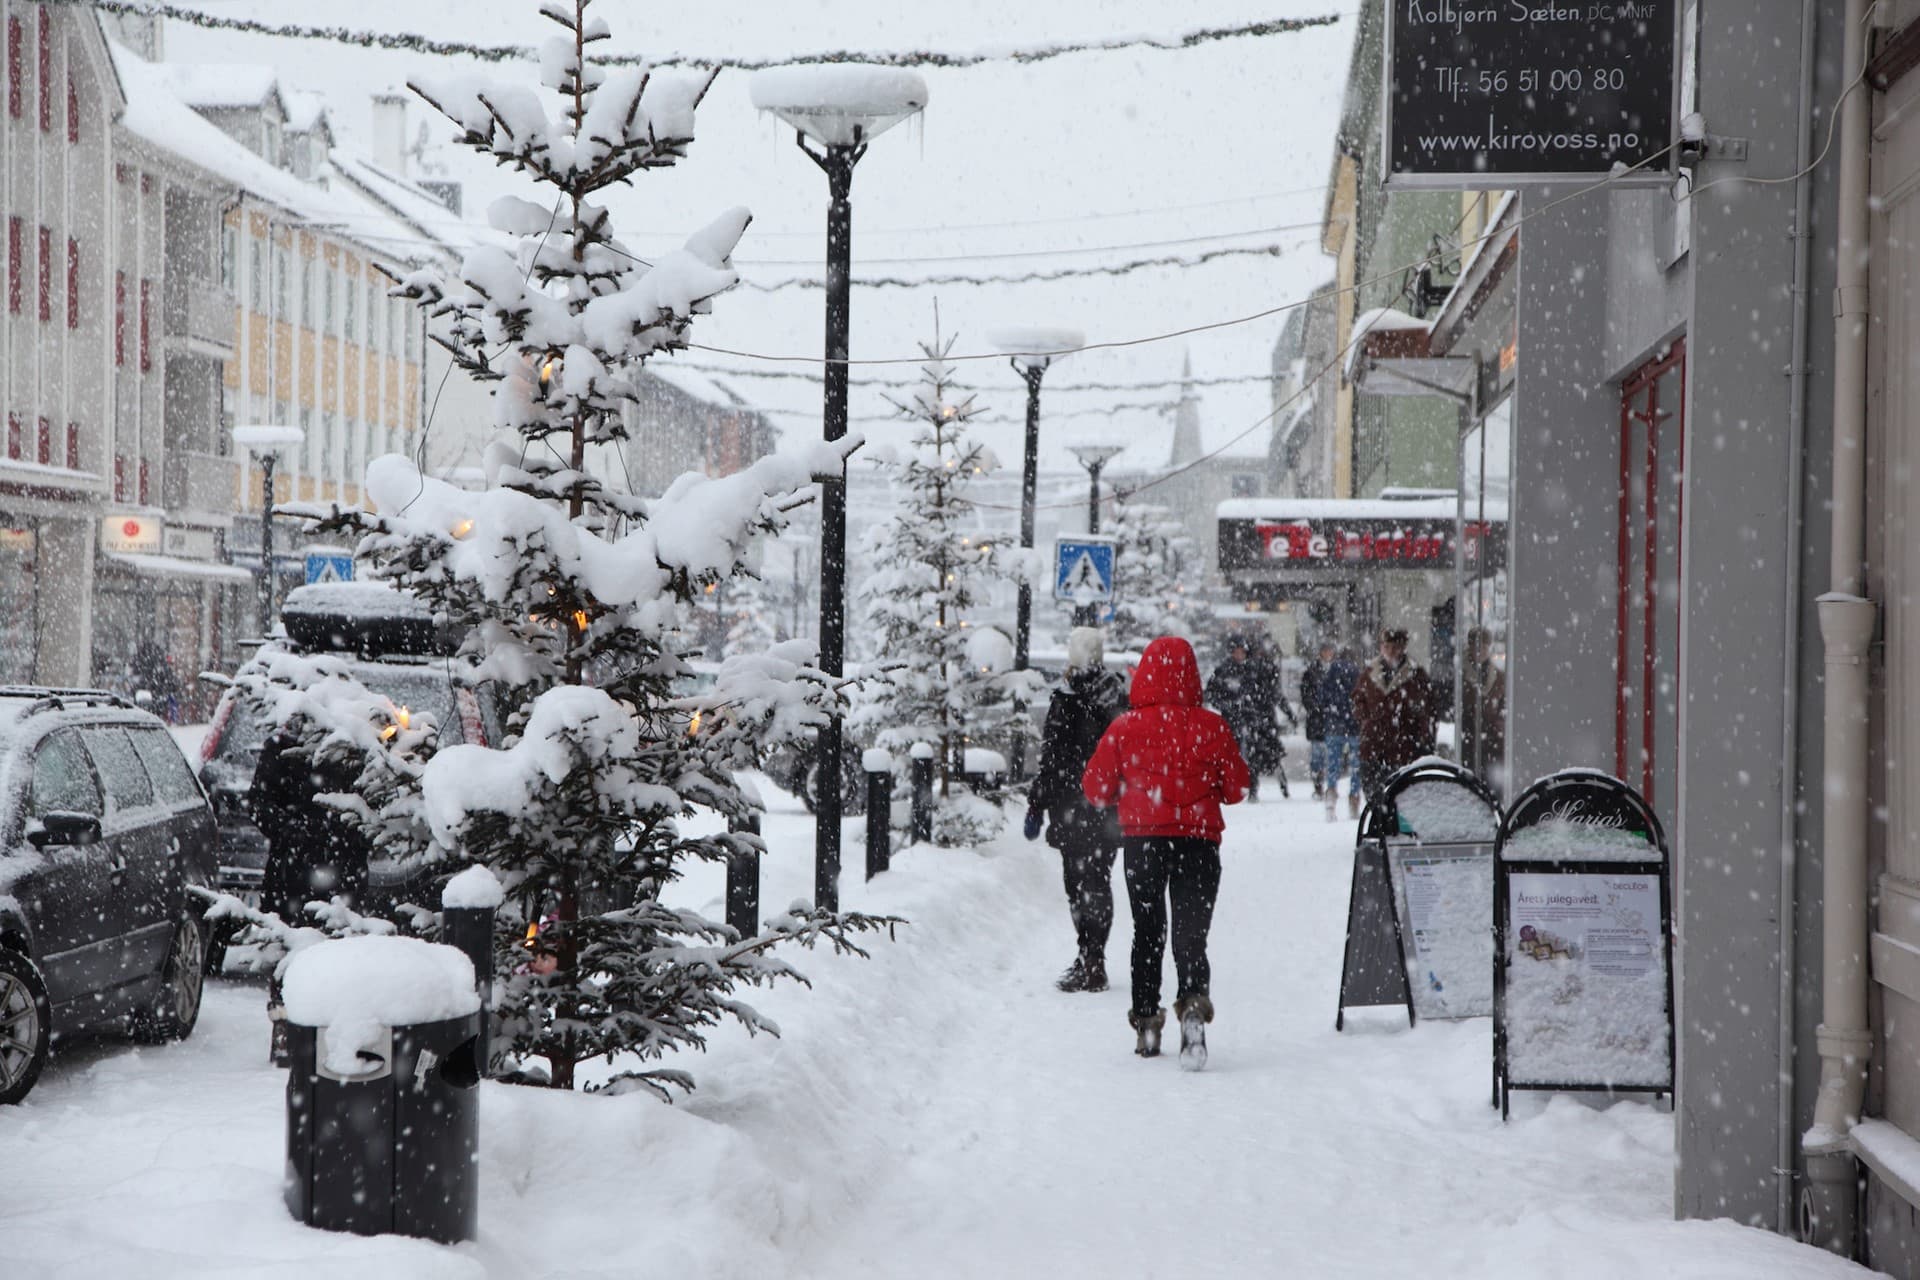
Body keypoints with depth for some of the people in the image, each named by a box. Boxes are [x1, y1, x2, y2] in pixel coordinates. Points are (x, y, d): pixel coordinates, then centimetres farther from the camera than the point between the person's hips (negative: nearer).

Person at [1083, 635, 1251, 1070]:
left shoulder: (1125, 727, -5)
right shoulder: (1211, 727, -4)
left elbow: (1096, 789, 1)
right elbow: (1237, 789, 3)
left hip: (1141, 839, 1)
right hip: (1198, 840, -1)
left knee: (1147, 932, 18)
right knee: (1191, 933, -1)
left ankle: (1146, 1021, 19)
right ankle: (1193, 1002, -28)